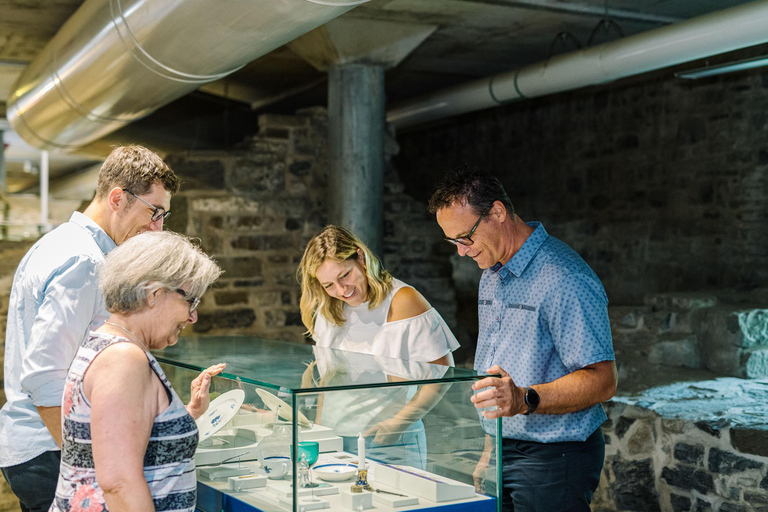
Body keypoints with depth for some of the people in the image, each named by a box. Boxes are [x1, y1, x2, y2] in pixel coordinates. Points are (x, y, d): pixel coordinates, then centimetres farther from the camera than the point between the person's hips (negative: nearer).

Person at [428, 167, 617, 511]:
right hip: (502, 453, 8)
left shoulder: (564, 280, -18)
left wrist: (525, 400, -34)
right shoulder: (491, 275, 11)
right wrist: (489, 451, 16)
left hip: (552, 458, -8)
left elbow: (601, 381, -22)